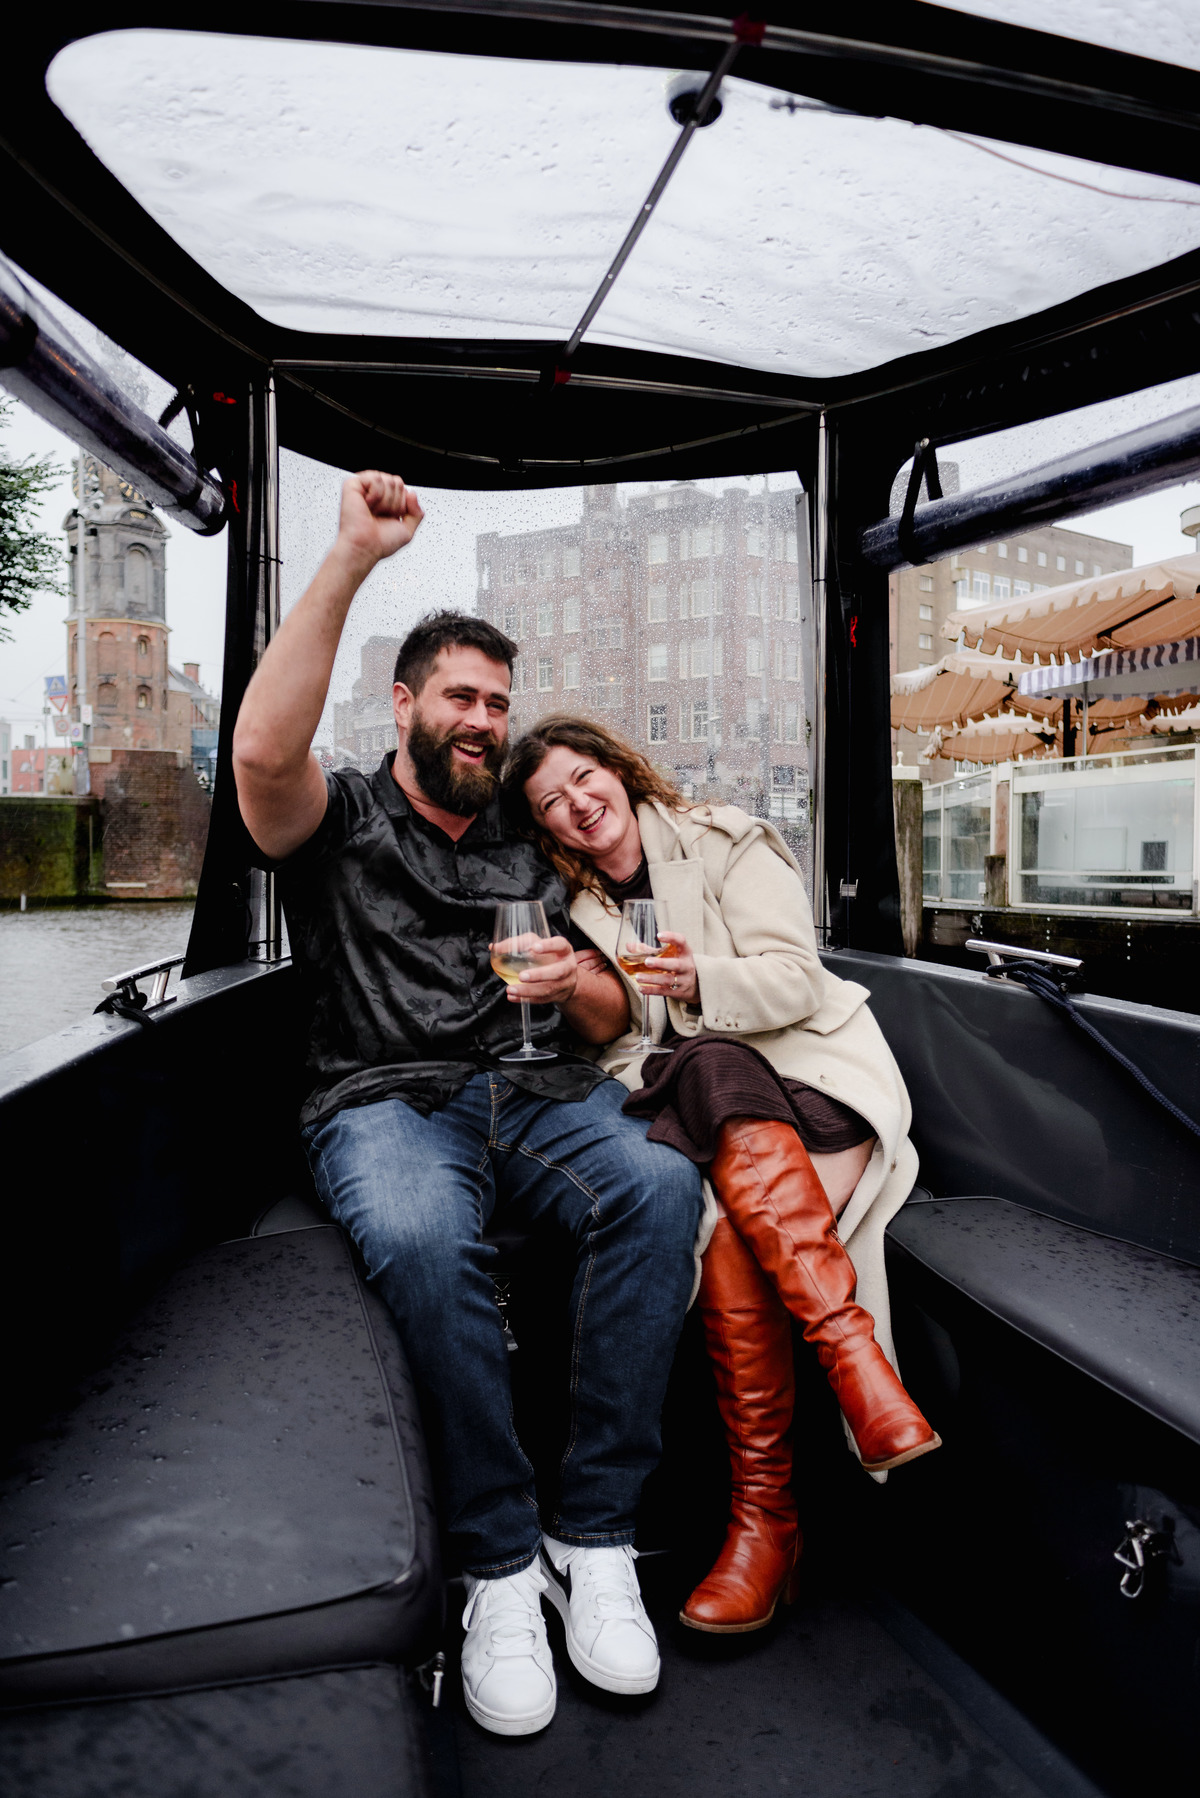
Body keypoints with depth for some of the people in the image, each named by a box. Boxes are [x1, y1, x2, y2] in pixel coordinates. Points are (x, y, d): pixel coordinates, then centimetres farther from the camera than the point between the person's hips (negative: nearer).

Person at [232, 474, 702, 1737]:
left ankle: (593, 1536, -17)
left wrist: (575, 985, -5)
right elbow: (262, 750, -16)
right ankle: (500, 1563, -17)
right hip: (384, 1101, -3)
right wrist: (352, 559, -16)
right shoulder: (340, 820, 11)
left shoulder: (525, 856, 23)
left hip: (534, 1095, 4)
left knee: (660, 1184, -29)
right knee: (424, 1240, -38)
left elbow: (609, 1018, 21)